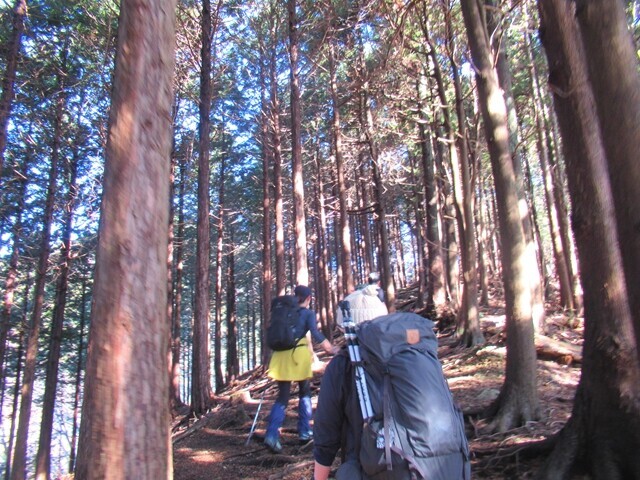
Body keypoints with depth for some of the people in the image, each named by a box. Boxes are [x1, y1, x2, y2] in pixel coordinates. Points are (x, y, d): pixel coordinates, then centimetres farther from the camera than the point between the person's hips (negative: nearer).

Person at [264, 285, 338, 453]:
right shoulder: (308, 313, 1)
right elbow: (316, 334, -13)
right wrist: (331, 349, -13)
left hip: (281, 355, 4)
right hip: (299, 354, -3)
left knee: (282, 397, 5)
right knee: (305, 392, 18)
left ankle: (272, 434, -12)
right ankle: (304, 431, 19)